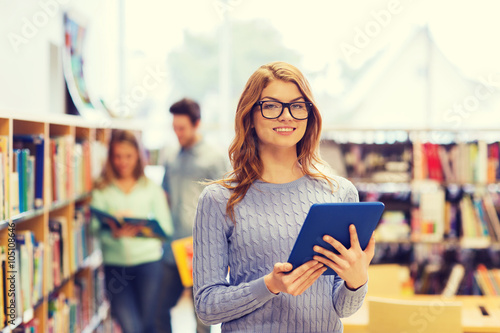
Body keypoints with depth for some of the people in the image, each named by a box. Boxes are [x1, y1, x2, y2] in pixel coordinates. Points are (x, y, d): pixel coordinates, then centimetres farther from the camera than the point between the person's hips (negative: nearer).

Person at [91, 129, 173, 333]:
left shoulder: (151, 188, 6)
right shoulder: (102, 191, 3)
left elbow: (166, 227, 0)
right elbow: (96, 229, -7)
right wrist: (115, 232, -27)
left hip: (148, 261, 1)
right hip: (115, 264, -1)